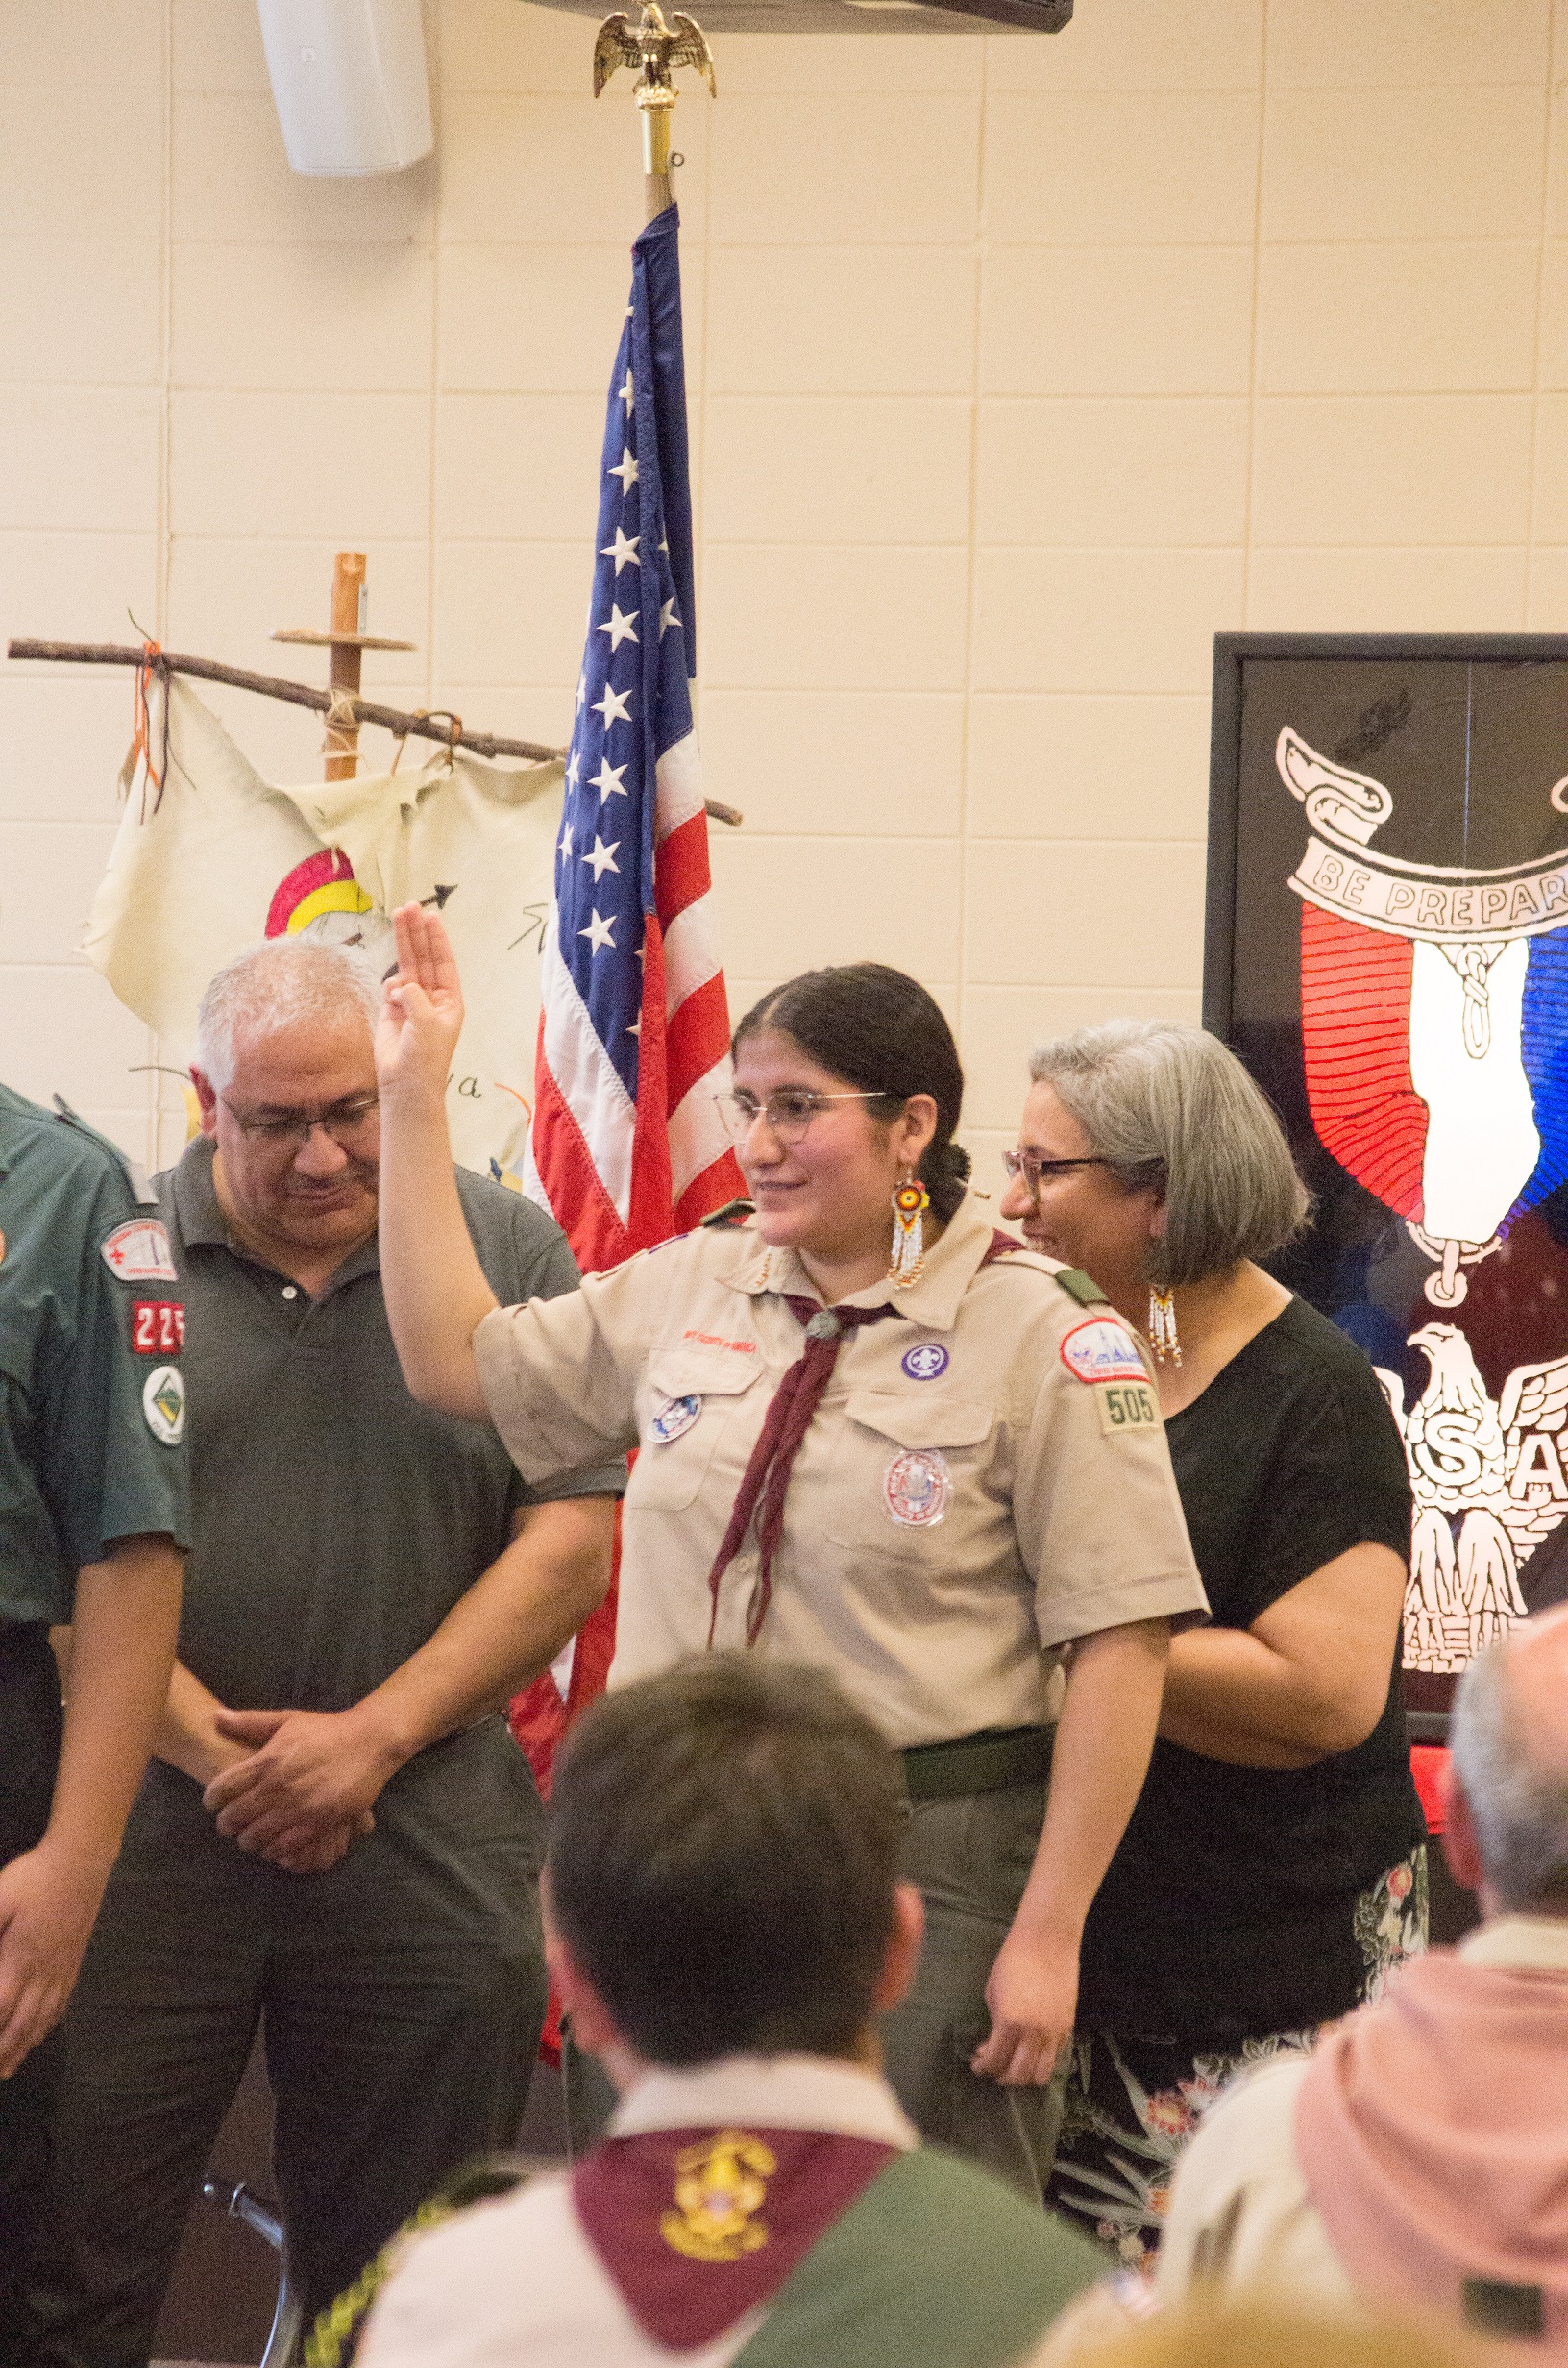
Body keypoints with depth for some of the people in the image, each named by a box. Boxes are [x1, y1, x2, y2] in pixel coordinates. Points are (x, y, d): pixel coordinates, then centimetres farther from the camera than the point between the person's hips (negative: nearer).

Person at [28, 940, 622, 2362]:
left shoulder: (513, 1255, 5)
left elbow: (569, 1546, 1)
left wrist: (374, 1736, -9)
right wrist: (209, 1747, -11)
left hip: (427, 1854, 1)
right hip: (143, 1831, -1)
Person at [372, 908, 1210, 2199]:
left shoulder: (1040, 1337, -8)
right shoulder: (687, 1290, 11)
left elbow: (1119, 1645, -11)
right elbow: (455, 1361, 17)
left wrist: (1047, 1935, -14)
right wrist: (414, 1094, 12)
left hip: (928, 1866, -5)